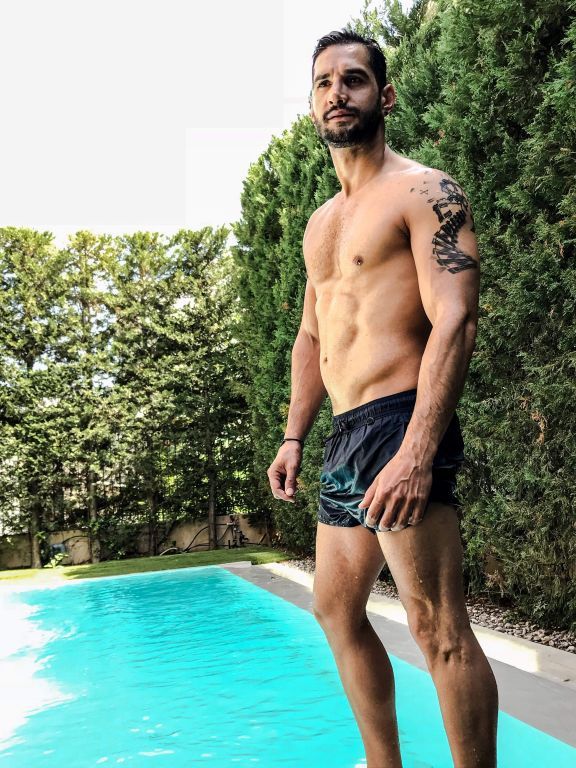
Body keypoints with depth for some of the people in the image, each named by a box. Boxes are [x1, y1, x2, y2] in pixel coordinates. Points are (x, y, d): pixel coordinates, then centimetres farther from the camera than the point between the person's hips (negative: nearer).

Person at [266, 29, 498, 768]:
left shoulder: (424, 190, -5)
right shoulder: (320, 222, 20)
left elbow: (454, 321, -16)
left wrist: (419, 451, -26)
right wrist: (293, 438, 16)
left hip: (398, 424, -9)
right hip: (344, 436, 9)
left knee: (437, 626, -7)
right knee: (336, 609, 15)